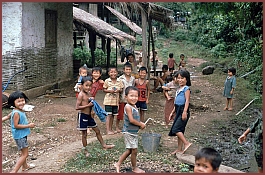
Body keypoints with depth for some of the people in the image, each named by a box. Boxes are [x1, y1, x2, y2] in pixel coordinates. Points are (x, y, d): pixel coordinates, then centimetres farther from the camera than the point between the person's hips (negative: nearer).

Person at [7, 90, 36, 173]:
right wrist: (28, 126, -22)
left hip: (22, 135, 10)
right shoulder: (16, 113, -25)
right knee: (25, 154, -5)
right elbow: (16, 125, -26)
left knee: (24, 152, 26)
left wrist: (28, 124, 5)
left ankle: (25, 166, 45)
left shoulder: (20, 111, 3)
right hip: (20, 136, -10)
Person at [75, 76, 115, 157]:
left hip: (89, 116, 8)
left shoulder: (89, 94, 7)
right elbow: (77, 107, -22)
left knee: (97, 131, 14)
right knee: (84, 134, 5)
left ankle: (104, 145, 26)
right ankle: (85, 150, 19)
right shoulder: (81, 95, -17)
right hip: (83, 116, -8)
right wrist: (88, 105, -23)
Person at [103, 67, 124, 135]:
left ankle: (110, 129, 23)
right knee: (109, 115, -6)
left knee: (113, 115, 12)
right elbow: (104, 89, -1)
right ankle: (108, 130, -2)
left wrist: (119, 90, -14)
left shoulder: (119, 81, 3)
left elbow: (121, 89, 8)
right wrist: (109, 91, -19)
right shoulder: (107, 81, -5)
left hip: (116, 100, 4)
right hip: (108, 100, -4)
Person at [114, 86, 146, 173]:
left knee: (129, 150, 17)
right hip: (129, 132, -9)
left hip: (134, 132, 9)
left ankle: (118, 164, 27)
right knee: (134, 150, 1)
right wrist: (141, 124, -13)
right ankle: (134, 168, 18)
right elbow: (131, 120, -25)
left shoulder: (134, 106, 8)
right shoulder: (128, 107, -19)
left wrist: (140, 124, -3)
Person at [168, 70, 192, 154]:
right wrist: (172, 112, 23)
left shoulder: (186, 88, -8)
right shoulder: (179, 89, 18)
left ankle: (186, 143, -8)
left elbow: (187, 100, -17)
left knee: (176, 129, -14)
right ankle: (179, 149, 16)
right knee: (180, 130, 11)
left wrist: (185, 111, -26)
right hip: (178, 111, 9)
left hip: (183, 110, -9)